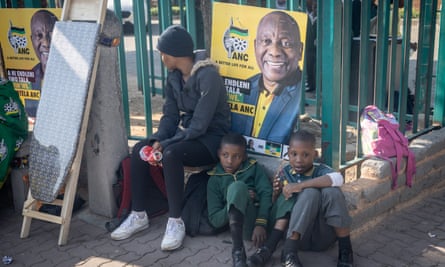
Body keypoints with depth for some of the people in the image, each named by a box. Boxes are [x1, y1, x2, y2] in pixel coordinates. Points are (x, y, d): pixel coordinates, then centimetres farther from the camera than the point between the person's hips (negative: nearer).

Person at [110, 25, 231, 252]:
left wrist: (165, 145, -25)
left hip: (211, 137, -8)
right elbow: (170, 115, 4)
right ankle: (139, 215, -1)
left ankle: (176, 222, -22)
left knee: (171, 154, -34)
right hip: (187, 133, 8)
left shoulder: (207, 76, -22)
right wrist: (157, 140, -15)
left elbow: (200, 124, -27)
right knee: (139, 149, -11)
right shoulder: (174, 77, 4)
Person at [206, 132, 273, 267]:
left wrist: (261, 224, -18)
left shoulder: (253, 168, 15)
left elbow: (266, 193, -3)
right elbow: (214, 220, 6)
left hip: (261, 220, 1)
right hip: (242, 224, -1)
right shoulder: (215, 179, 14)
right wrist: (238, 200, -9)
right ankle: (238, 249, -41)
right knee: (238, 186, -25)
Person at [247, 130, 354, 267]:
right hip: (298, 235, 1)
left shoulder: (320, 170, -5)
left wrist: (300, 185, -31)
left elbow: (338, 178, -31)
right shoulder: (284, 173, 4)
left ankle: (345, 250, -14)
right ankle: (289, 250, -27)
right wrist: (276, 193, -10)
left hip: (323, 234, 0)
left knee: (331, 191, -26)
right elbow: (274, 208, 12)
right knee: (310, 192, -26)